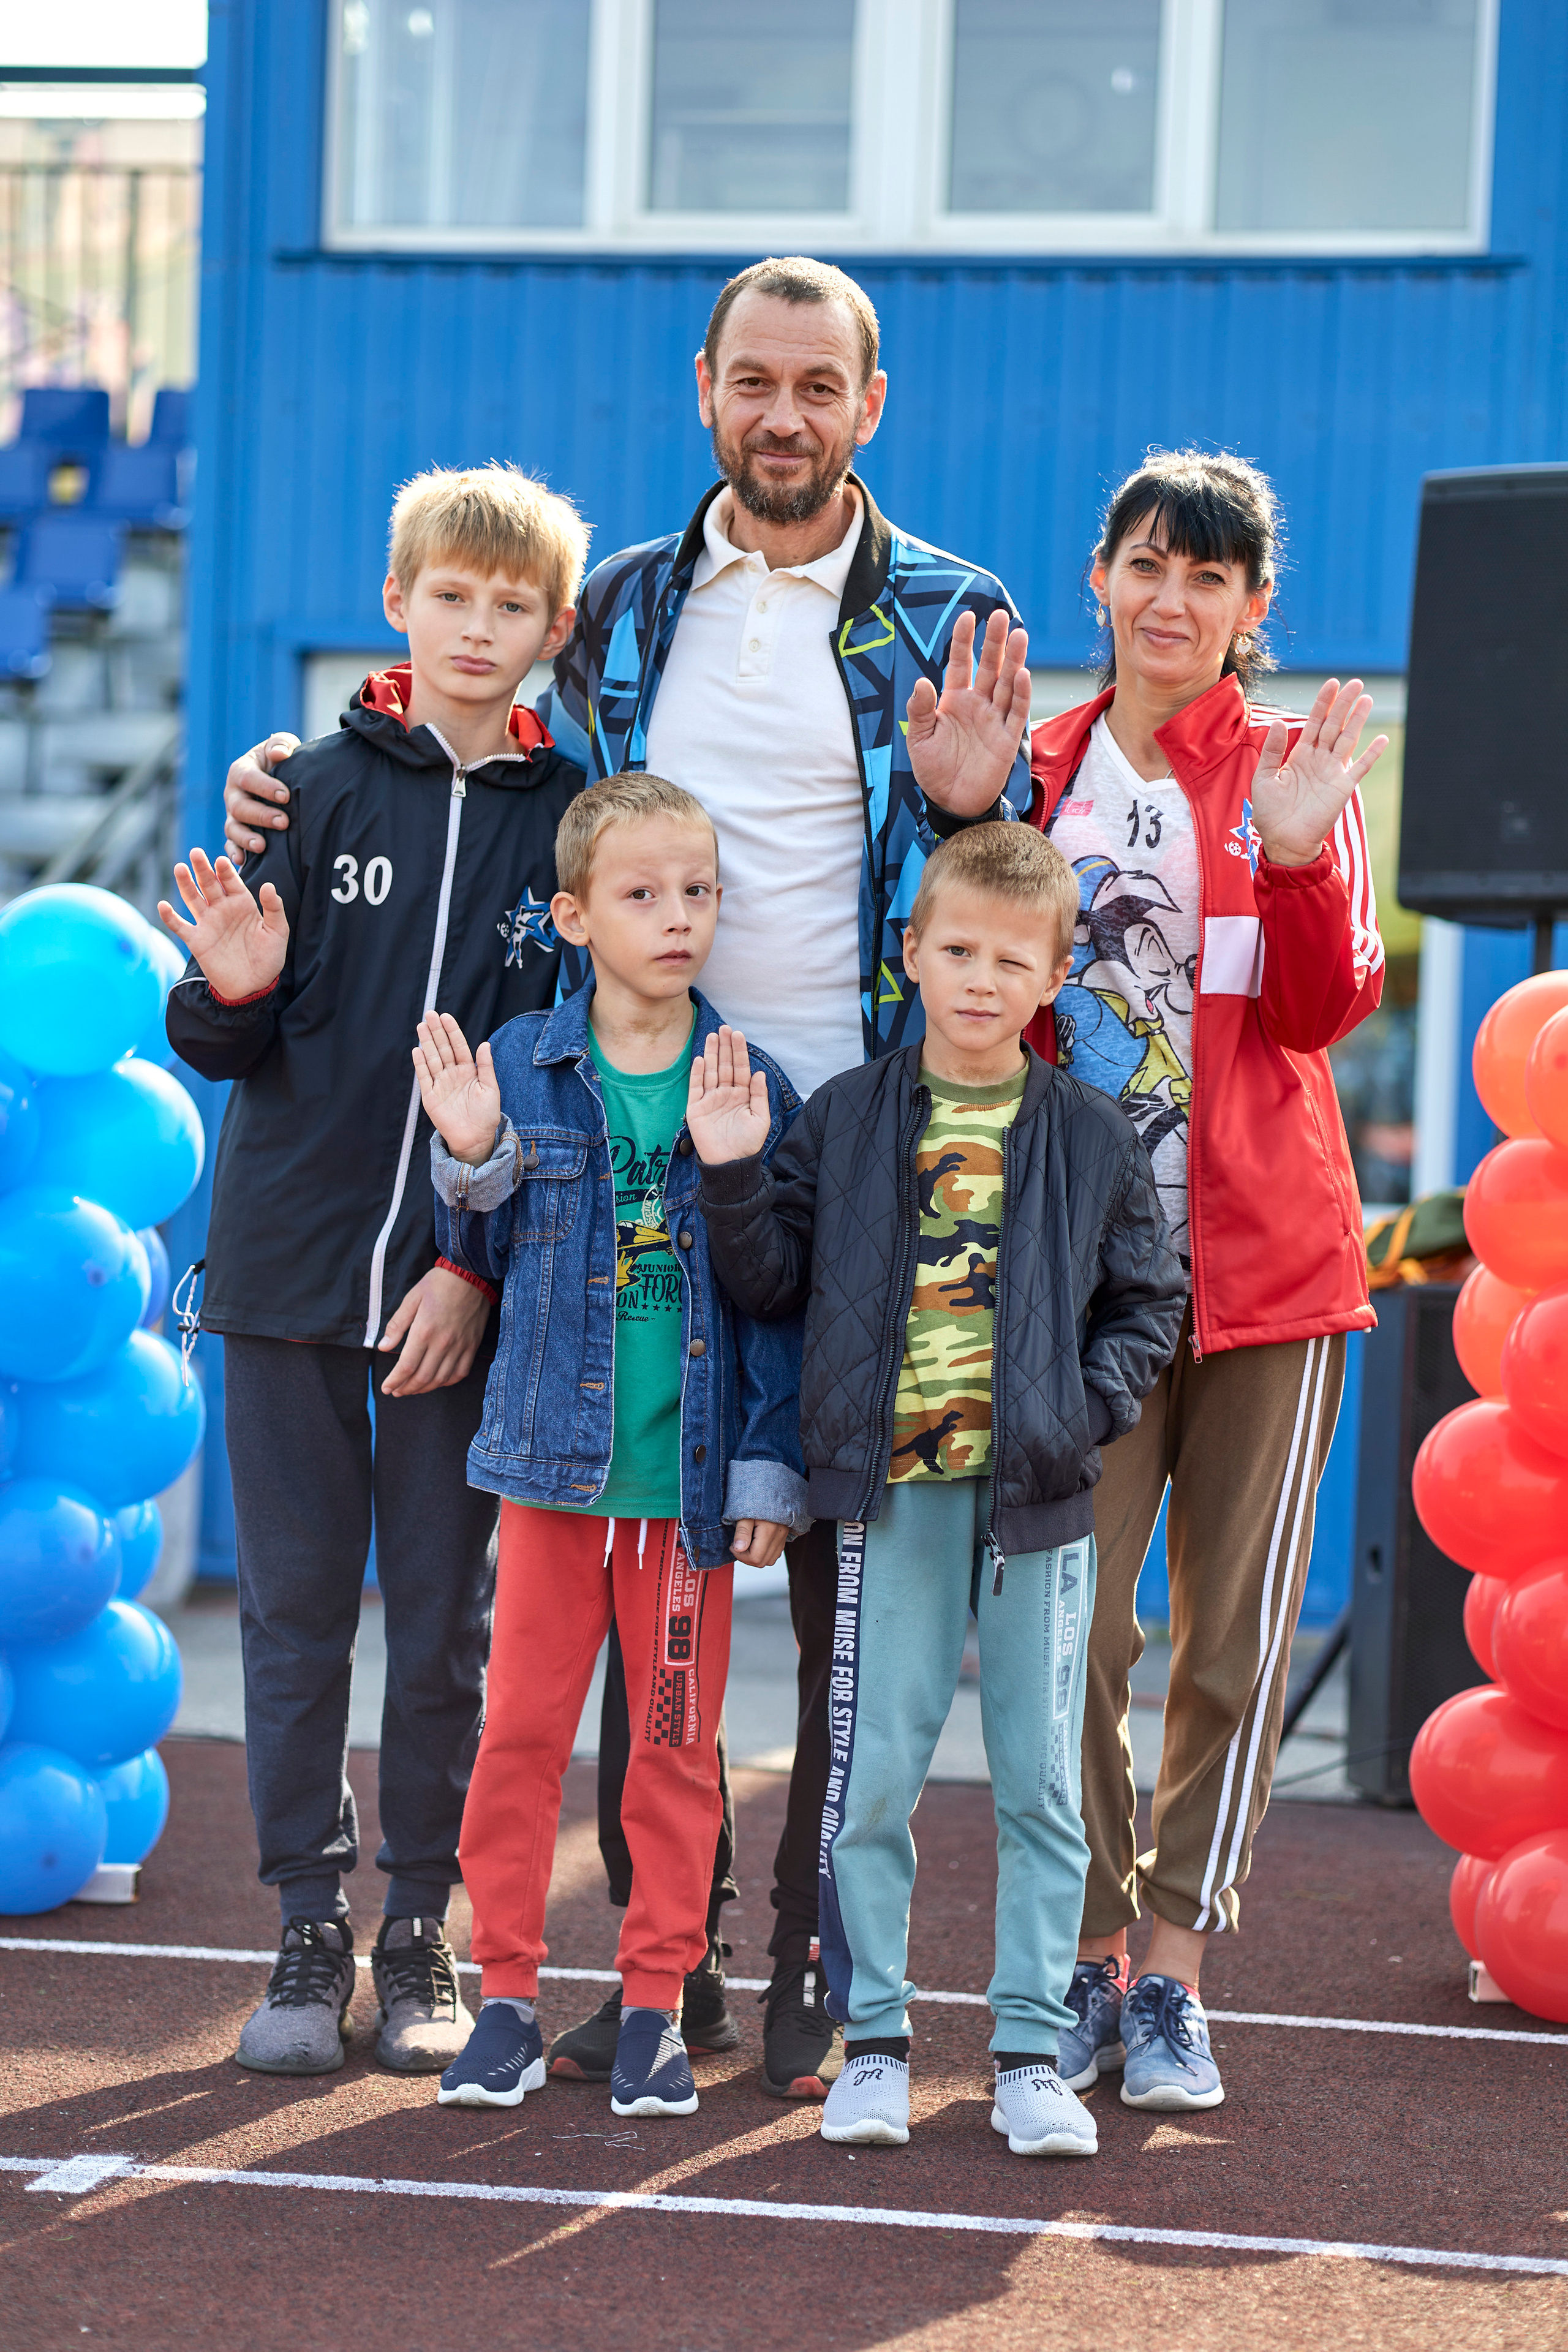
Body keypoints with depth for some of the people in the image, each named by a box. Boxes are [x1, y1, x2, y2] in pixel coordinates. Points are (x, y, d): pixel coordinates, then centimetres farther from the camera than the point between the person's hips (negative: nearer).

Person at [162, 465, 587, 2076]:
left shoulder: (571, 821, 1)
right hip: (290, 1262, 1)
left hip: (471, 1289, 0)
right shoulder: (319, 788, 2)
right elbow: (231, 1048, 5)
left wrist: (485, 1267, -9)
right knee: (295, 1607, 4)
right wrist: (232, 994, -18)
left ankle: (421, 1933, 14)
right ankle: (310, 1929, 12)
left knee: (447, 1616, 4)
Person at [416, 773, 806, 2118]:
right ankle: (508, 1997, 13)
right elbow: (491, 1257, 11)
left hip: (693, 1472, -1)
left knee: (679, 1742, 5)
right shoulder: (520, 1068, 1)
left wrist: (771, 1465, -4)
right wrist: (471, 1162, -9)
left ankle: (656, 2007, 15)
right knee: (523, 1728, 4)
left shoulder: (749, 1087, -1)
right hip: (555, 1453, 1)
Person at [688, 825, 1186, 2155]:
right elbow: (773, 1282, 7)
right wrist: (733, 1175, -8)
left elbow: (1149, 1298, 11)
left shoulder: (1092, 1137, 5)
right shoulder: (846, 1122, 5)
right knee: (871, 1781, 0)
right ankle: (873, 2042, 11)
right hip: (892, 1493, 0)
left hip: (1040, 1497, 0)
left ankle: (1033, 2055, 11)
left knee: (1042, 1786, 4)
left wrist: (1092, 1406, -4)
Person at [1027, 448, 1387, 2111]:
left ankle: (1173, 1971, 12)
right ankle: (1090, 1959, 10)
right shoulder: (1042, 771, 9)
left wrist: (1298, 858, -22)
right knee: (1072, 1626, -4)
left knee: (1234, 1633, 2)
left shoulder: (1296, 770, 5)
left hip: (1265, 1260, 0)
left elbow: (1327, 1008, -5)